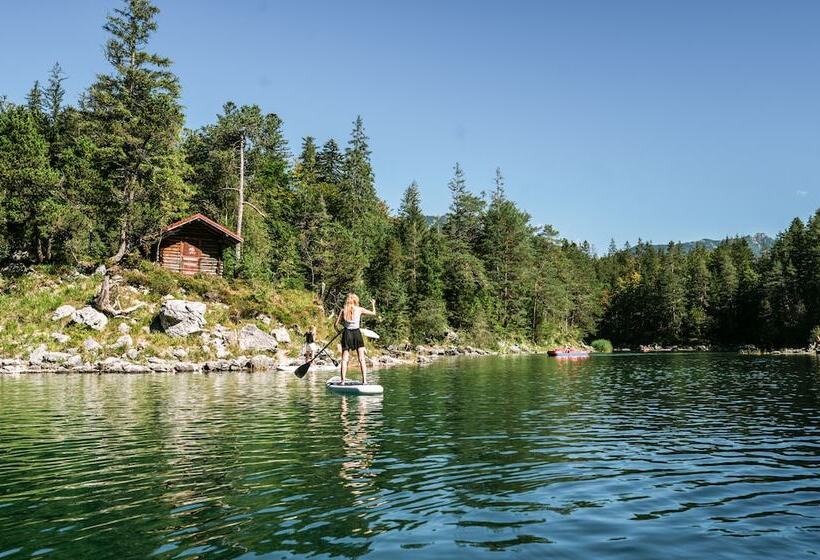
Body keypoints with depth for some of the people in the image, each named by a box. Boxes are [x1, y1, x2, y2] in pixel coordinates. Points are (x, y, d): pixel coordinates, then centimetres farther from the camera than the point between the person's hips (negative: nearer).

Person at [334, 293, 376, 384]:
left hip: (347, 334, 1)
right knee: (362, 359, 2)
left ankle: (343, 380, -2)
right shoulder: (360, 309, -1)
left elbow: (336, 324, 0)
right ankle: (364, 380, -4)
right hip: (357, 334, -1)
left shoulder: (343, 310, 2)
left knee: (344, 359, 5)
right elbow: (373, 313, 9)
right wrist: (373, 304, 26)